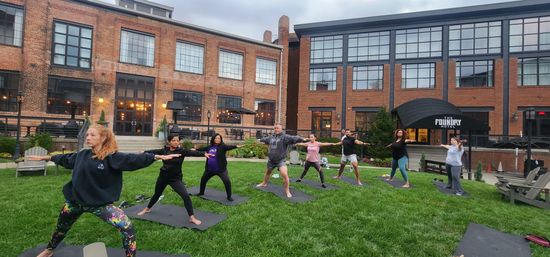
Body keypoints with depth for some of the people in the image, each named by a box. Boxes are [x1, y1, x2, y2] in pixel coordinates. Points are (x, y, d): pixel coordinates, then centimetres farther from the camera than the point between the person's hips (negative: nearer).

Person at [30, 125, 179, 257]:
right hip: (76, 201, 5)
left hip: (100, 203, -5)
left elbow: (133, 159, -26)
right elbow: (65, 159, 18)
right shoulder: (82, 155, -1)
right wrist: (46, 158, 34)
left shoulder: (112, 157, -17)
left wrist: (158, 157, -36)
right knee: (61, 227, 31)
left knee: (127, 228, -19)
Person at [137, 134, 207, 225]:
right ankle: (147, 209, 54)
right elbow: (153, 151, 7)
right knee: (157, 194, 25)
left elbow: (192, 152, -30)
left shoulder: (181, 151, -15)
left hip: (176, 178, -3)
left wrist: (203, 153, -44)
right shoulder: (164, 150, -6)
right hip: (163, 177, 3)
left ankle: (192, 217, -9)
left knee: (186, 196, -18)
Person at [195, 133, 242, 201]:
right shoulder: (209, 147, 4)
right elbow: (202, 149, 20)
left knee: (227, 181, -13)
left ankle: (229, 196, 4)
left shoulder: (222, 146, -11)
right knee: (203, 180, 20)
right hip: (209, 169, 5)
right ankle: (201, 192, 46)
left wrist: (236, 146, -47)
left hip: (220, 169, -5)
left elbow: (229, 147, -29)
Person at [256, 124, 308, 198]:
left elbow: (293, 138, -31)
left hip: (280, 160, -6)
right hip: (271, 160, 6)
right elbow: (265, 139, 27)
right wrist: (260, 140, 47)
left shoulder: (285, 137, -15)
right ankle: (264, 183, 54)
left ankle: (287, 191, -5)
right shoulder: (271, 137, 5)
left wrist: (302, 139, -47)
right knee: (267, 172, 26)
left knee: (284, 175, -21)